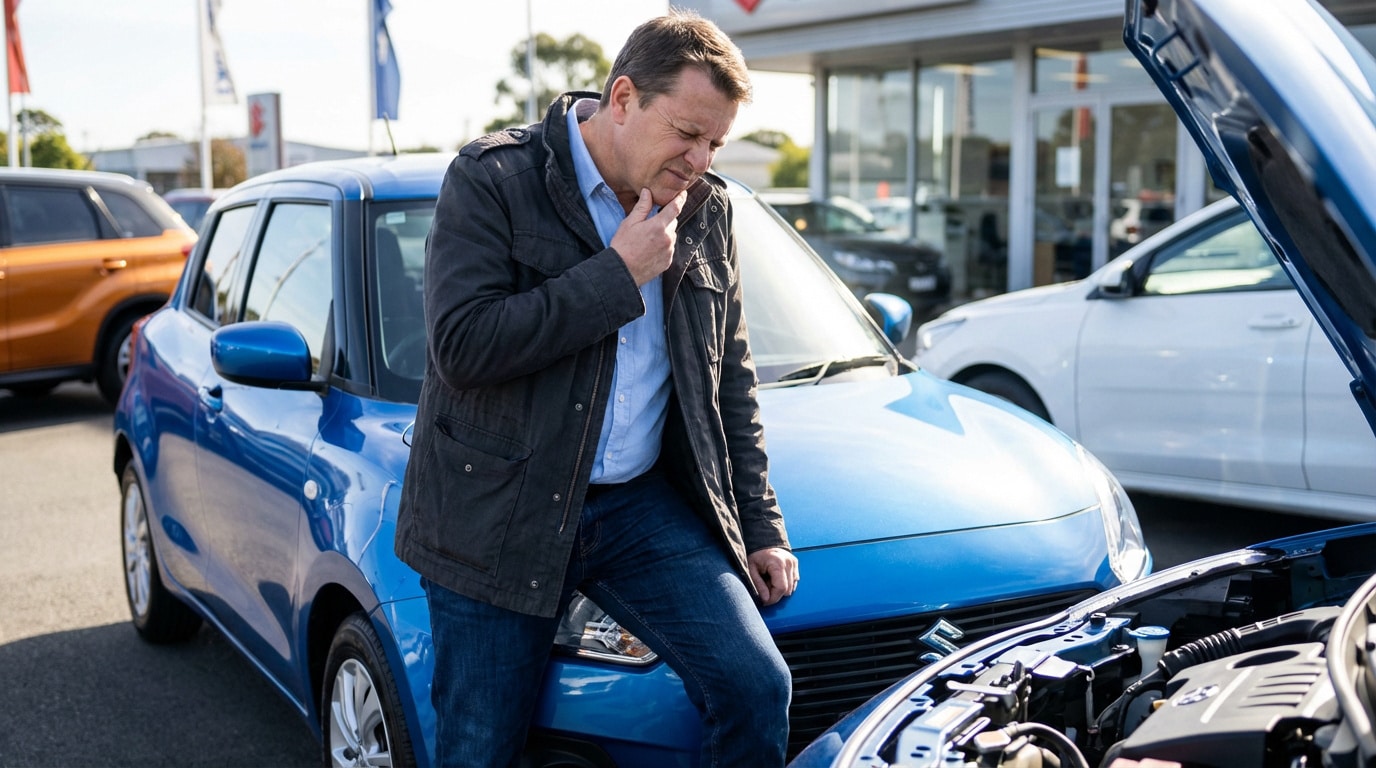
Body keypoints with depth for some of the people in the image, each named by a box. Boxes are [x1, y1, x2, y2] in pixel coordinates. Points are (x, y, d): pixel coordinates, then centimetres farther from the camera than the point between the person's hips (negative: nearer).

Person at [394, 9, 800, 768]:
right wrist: (618, 276, -18)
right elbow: (460, 345, -21)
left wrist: (760, 527, 11)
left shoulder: (707, 210, 7)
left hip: (641, 503, 4)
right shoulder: (491, 179, -9)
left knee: (757, 688, -12)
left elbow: (732, 378, 15)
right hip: (496, 515, -3)